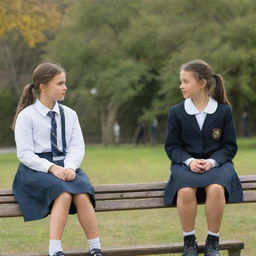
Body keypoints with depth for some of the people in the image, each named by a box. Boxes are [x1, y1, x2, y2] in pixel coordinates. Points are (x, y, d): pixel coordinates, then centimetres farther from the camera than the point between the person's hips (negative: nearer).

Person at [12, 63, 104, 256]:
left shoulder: (69, 114, 12)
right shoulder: (26, 116, -1)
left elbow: (77, 148, 7)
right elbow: (25, 154, -7)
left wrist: (69, 167, -14)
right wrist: (51, 168, -20)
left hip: (66, 166, 4)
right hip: (36, 169, -4)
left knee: (82, 196, -28)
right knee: (64, 194, -34)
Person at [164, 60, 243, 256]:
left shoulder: (224, 111, 3)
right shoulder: (176, 112, 5)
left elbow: (230, 146, 3)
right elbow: (172, 146, 4)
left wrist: (212, 161, -15)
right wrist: (189, 161, -15)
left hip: (216, 163, 0)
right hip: (186, 164, 1)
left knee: (216, 189, -36)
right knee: (186, 190, -35)